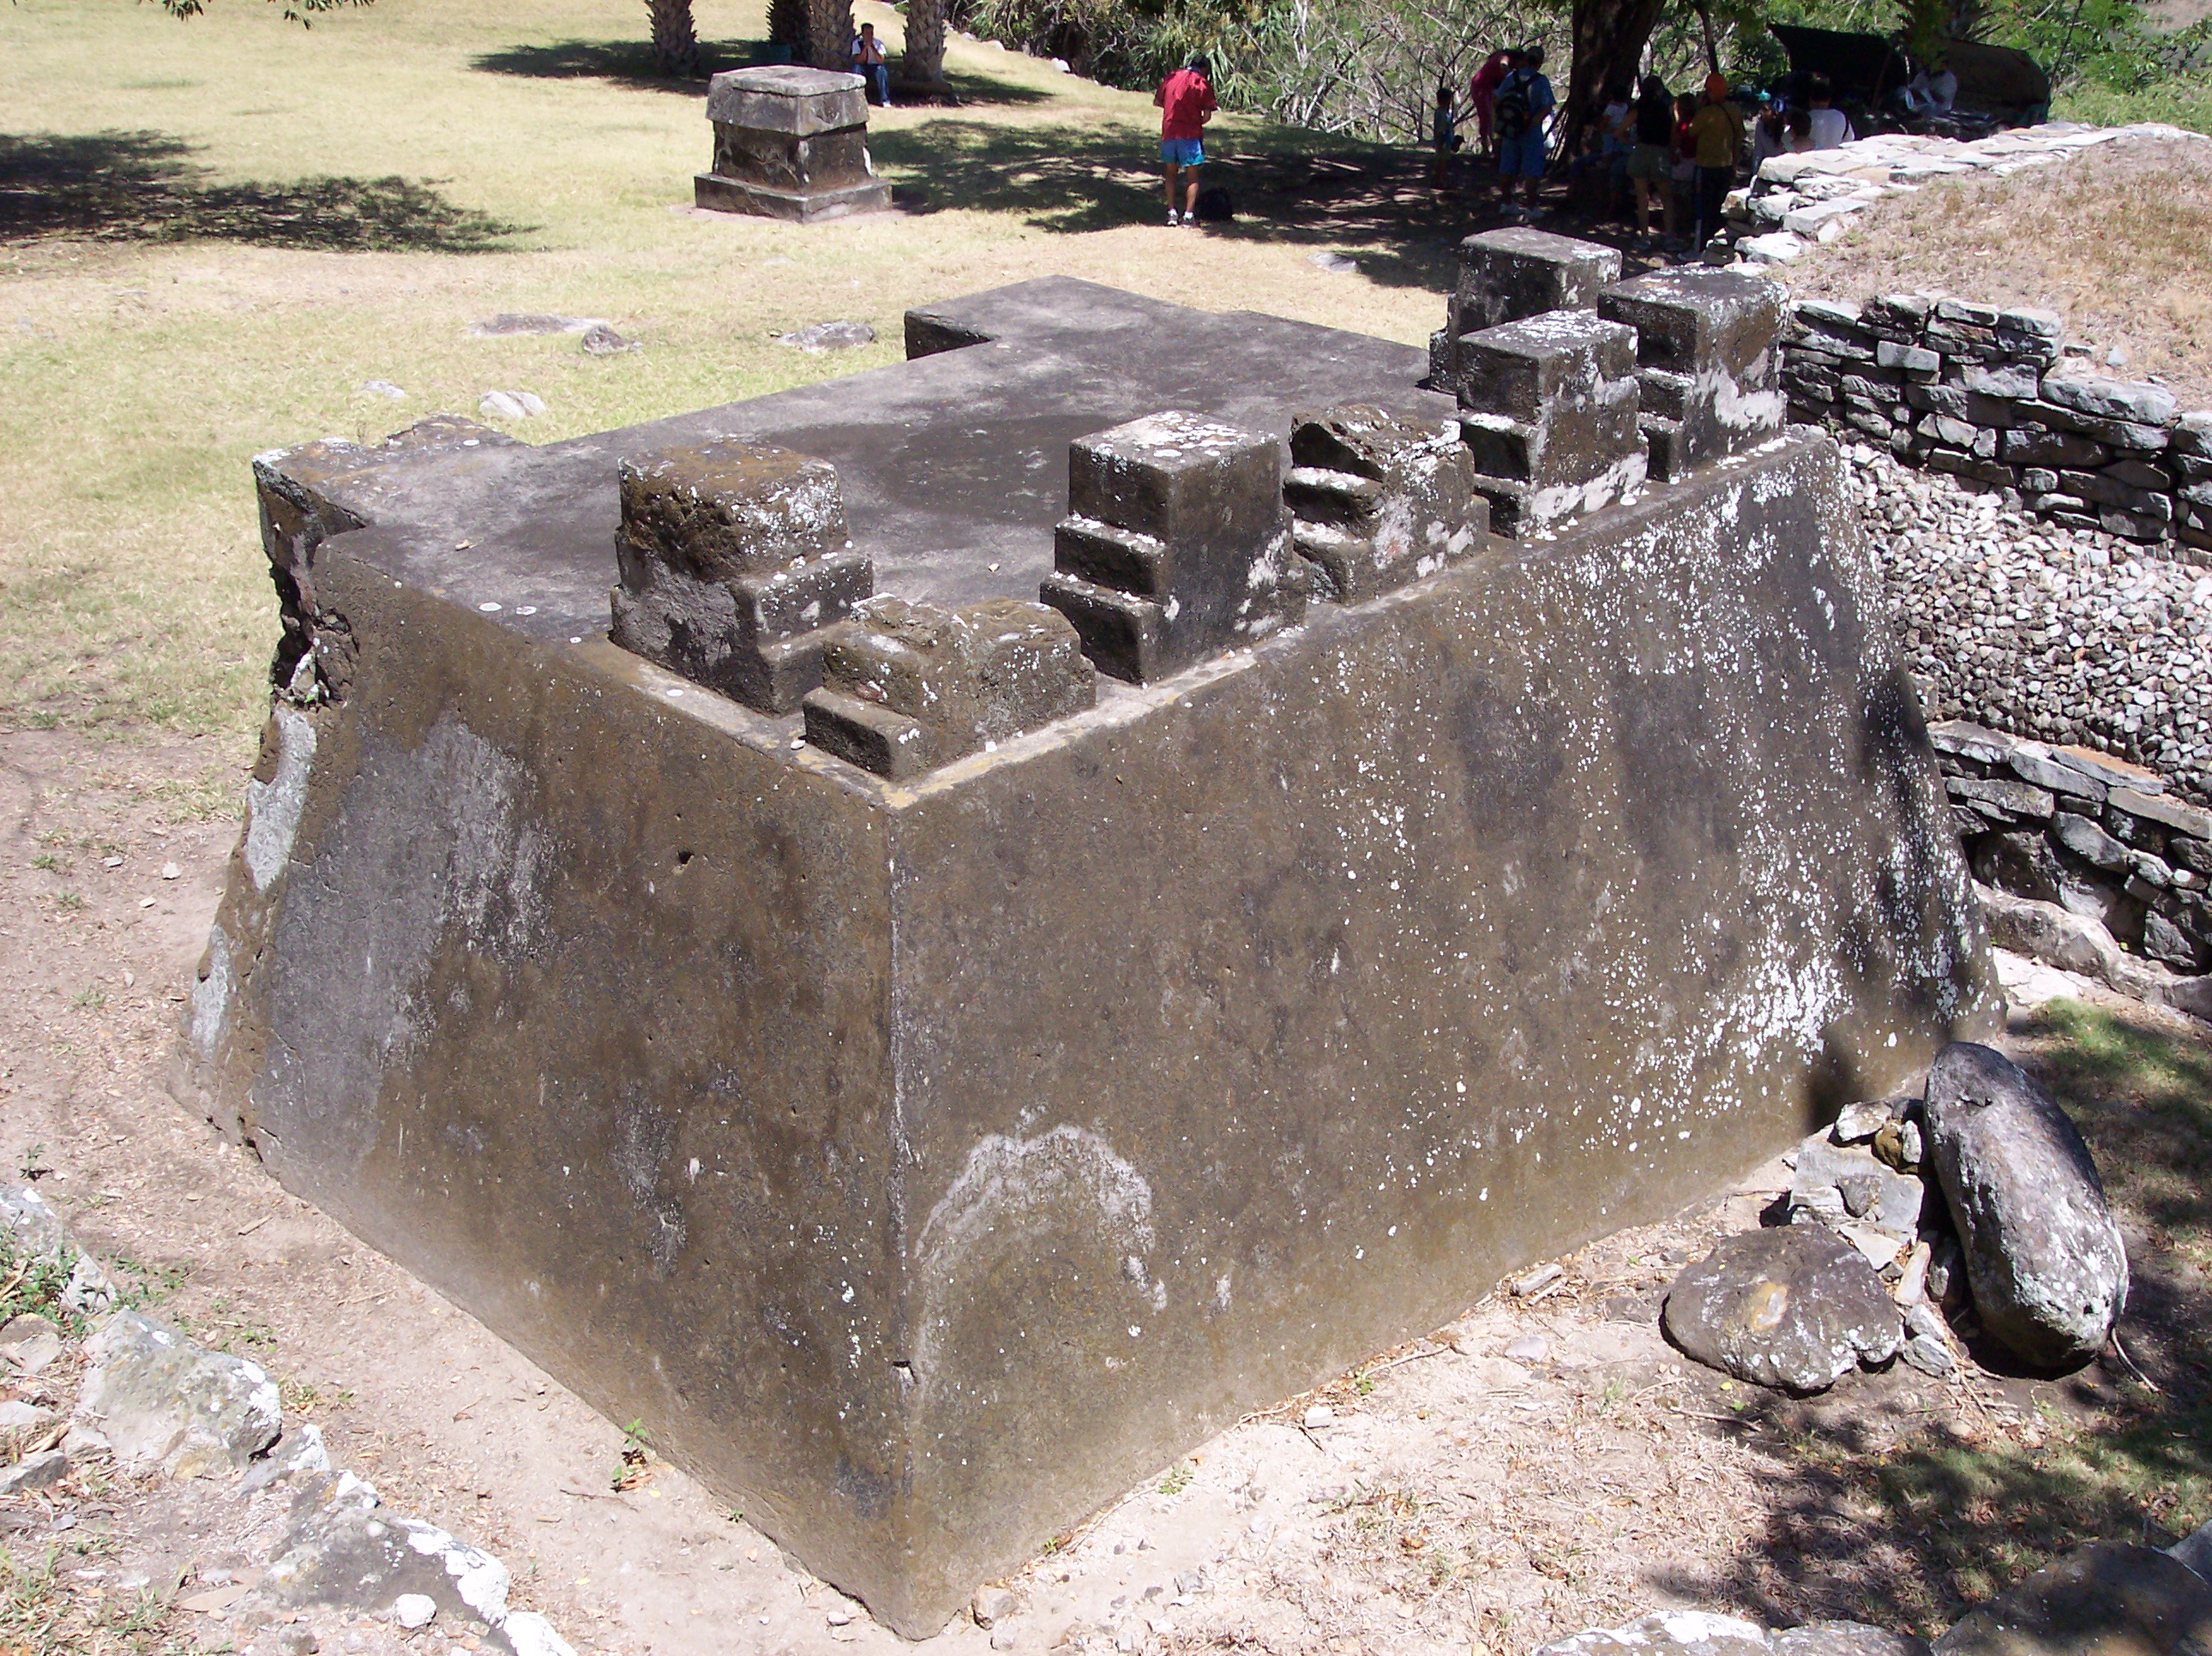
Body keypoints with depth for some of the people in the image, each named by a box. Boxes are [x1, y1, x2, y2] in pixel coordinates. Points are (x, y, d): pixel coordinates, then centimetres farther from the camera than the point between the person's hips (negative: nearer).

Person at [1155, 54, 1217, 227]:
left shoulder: (1171, 78, 8)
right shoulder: (1203, 84, -3)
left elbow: (1157, 101, 16)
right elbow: (1207, 115, -7)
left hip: (1169, 132, 3)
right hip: (1191, 134, -3)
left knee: (1171, 173, 17)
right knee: (1192, 177, 5)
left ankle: (1172, 212, 10)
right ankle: (1188, 215, -2)